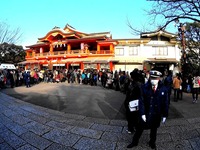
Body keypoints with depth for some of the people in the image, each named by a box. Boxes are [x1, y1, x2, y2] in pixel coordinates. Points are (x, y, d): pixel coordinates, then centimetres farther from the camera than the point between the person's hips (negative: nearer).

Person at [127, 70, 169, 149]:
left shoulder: (163, 89, -11)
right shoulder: (144, 87, -15)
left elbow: (165, 103, -3)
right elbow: (141, 101, -13)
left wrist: (165, 115, 0)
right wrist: (142, 113, -16)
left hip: (156, 114, 1)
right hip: (146, 113, -1)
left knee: (154, 129, 24)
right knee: (139, 128, 16)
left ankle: (152, 142, 51)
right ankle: (134, 142, 40)